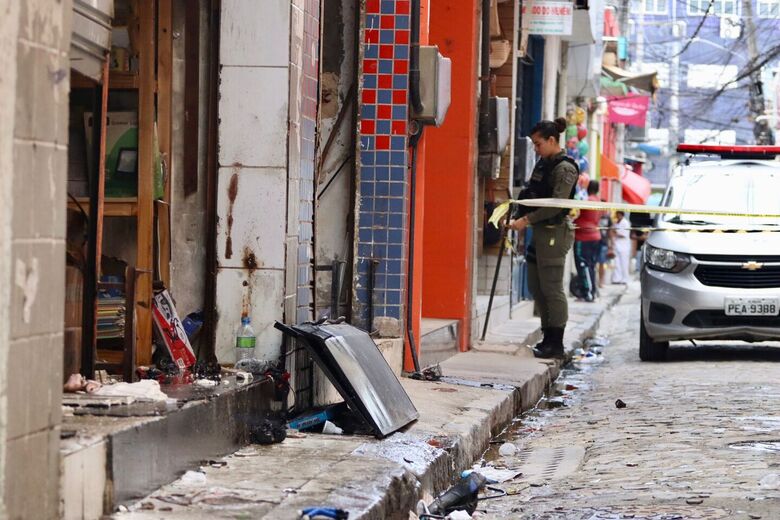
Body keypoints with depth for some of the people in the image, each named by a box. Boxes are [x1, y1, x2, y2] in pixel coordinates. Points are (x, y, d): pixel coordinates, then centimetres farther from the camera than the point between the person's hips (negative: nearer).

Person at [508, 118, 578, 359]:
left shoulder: (564, 168, -12)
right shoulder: (543, 163, 15)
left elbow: (556, 205, -19)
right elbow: (529, 194, 17)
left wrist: (527, 219, -20)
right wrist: (516, 216, 2)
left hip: (555, 232, -9)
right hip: (540, 231, 9)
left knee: (551, 288, -6)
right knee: (536, 287, 11)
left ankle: (556, 343, -2)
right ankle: (548, 337, 18)